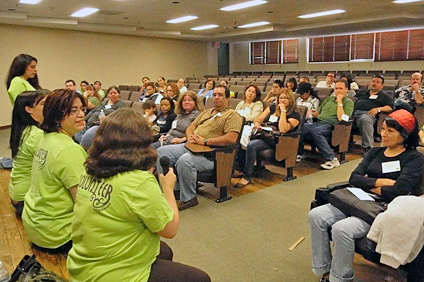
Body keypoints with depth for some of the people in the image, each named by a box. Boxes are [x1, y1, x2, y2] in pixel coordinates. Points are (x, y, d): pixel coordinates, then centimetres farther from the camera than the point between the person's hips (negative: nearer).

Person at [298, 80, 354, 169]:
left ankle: (331, 159, -29)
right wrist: (315, 113, 5)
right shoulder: (329, 98, 27)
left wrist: (339, 101, -6)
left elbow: (341, 118, -10)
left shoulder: (348, 102, 6)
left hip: (329, 126, -5)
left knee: (315, 131, -38)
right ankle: (299, 154, -10)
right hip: (317, 122, 6)